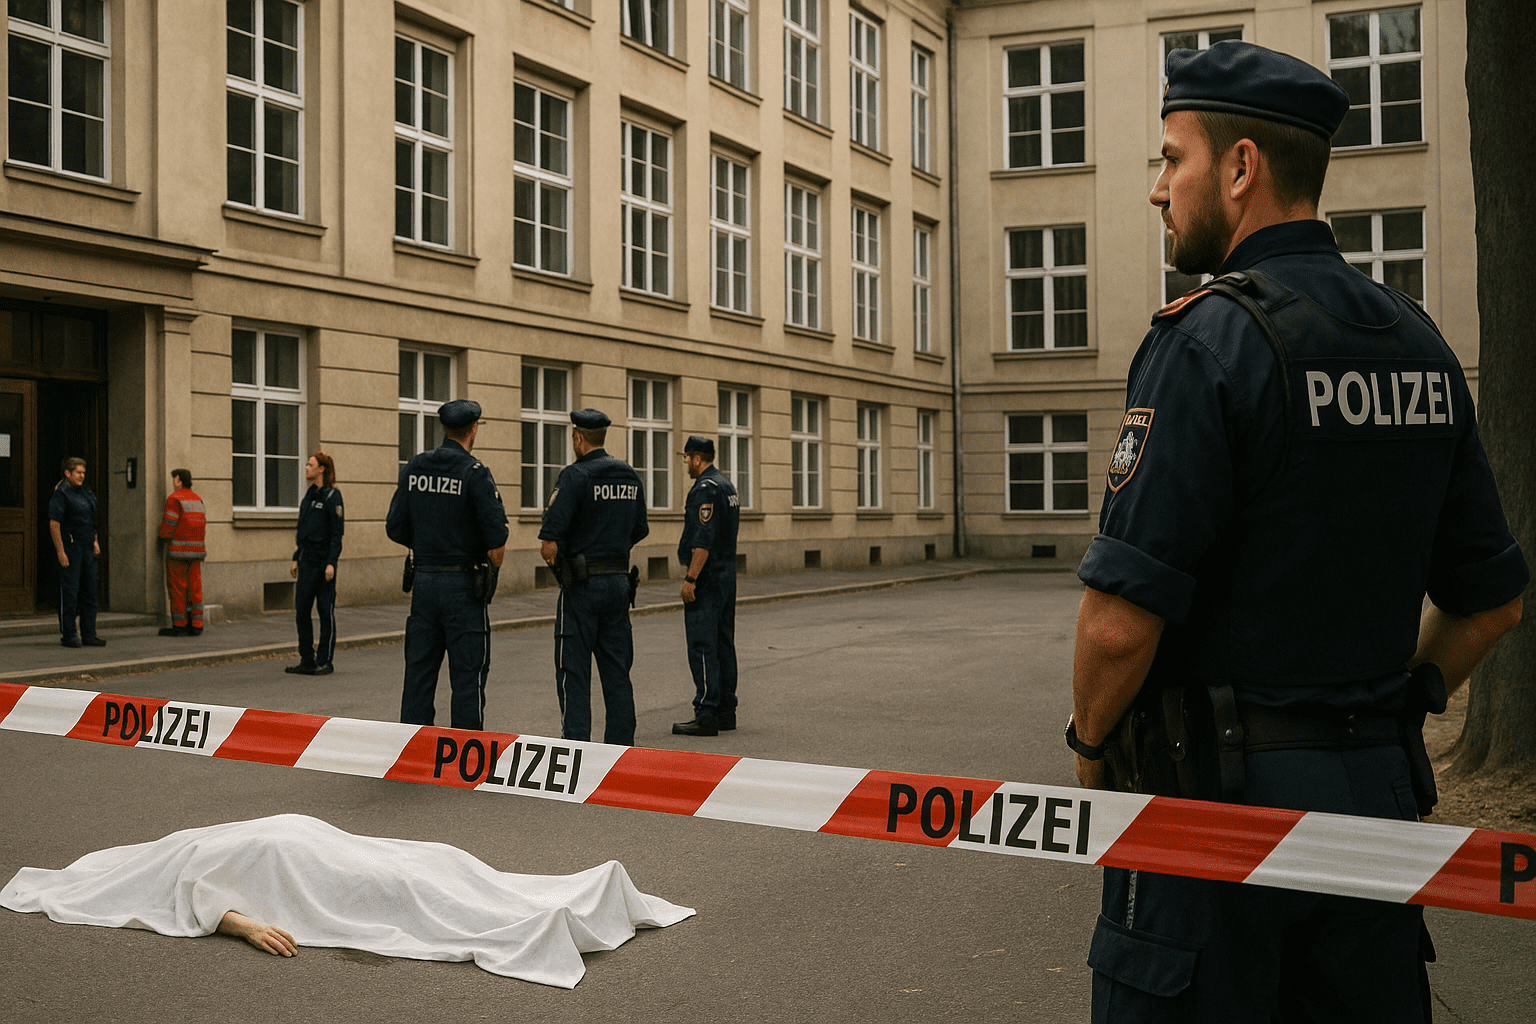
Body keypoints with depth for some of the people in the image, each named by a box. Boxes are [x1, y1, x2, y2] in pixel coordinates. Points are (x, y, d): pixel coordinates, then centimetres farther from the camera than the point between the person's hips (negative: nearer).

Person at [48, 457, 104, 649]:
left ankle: (88, 634, 11)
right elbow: (54, 524, -14)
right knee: (69, 591, -5)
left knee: (89, 591, 7)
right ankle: (67, 635, 1)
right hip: (69, 548, -8)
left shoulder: (84, 492, 15)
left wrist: (95, 541, 15)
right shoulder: (60, 494, -9)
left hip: (87, 548, 8)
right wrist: (60, 552, -19)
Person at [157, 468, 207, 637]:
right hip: (196, 549, 6)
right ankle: (196, 625, 4)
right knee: (194, 587, 6)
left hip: (178, 551, -6)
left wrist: (163, 535, 9)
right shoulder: (198, 499, 13)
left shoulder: (174, 498, -8)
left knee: (177, 587, -1)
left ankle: (179, 625, 0)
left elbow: (169, 525, -12)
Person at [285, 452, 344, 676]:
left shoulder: (332, 496, -9)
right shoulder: (309, 495, 15)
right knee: (301, 610, 7)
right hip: (307, 560, 8)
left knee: (326, 611, -1)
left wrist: (331, 563, -19)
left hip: (324, 560, -8)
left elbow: (337, 532, -13)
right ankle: (307, 660, 14)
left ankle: (325, 661, 6)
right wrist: (296, 558, 16)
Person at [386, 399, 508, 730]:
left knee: (418, 671, 11)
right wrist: (493, 566, 1)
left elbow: (395, 529, 5)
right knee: (468, 676, 1)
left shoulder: (414, 468, 4)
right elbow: (496, 536, -18)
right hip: (465, 584, -5)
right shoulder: (474, 473, -12)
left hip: (423, 579, 5)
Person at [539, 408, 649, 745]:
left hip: (582, 584, -6)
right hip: (620, 581, 6)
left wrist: (550, 554, 2)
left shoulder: (576, 476, -13)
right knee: (617, 671, 11)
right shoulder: (630, 476, 8)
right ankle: (622, 746, 14)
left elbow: (549, 545, -19)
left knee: (573, 672, 0)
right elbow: (639, 534, 15)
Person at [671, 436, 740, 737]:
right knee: (723, 644, 12)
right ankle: (726, 712, 16)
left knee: (702, 646, -9)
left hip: (707, 577, -10)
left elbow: (704, 540, -22)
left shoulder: (705, 489, -15)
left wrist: (691, 579, -21)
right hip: (727, 575, 10)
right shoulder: (727, 486, 16)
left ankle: (706, 715, -10)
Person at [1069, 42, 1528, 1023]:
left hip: (1214, 795, -7)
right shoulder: (1420, 341, 7)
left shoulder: (1209, 341, -16)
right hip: (1380, 796, 7)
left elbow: (1122, 620, -21)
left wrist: (1093, 747, -4)